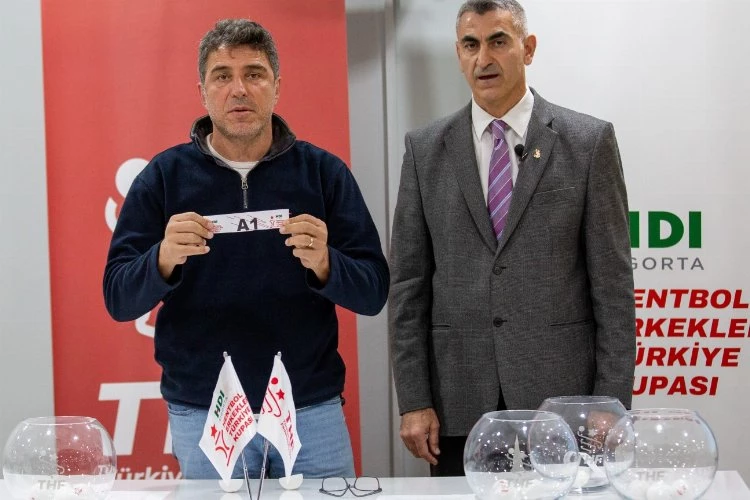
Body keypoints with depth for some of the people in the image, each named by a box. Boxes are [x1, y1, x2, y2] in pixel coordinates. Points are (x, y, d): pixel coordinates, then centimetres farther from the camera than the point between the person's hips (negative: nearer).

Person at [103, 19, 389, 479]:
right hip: (202, 414, 0)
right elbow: (119, 299, -2)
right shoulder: (164, 176, 1)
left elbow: (373, 293, -2)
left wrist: (324, 264, -23)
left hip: (311, 408, 1)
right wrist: (164, 258, -23)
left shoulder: (324, 172, 1)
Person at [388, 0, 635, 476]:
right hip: (459, 402, 2)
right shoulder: (425, 150, 6)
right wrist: (413, 401, 0)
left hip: (560, 396, -1)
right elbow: (408, 285, 5)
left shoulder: (589, 141, 1)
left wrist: (611, 403, -5)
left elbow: (612, 282, -1)